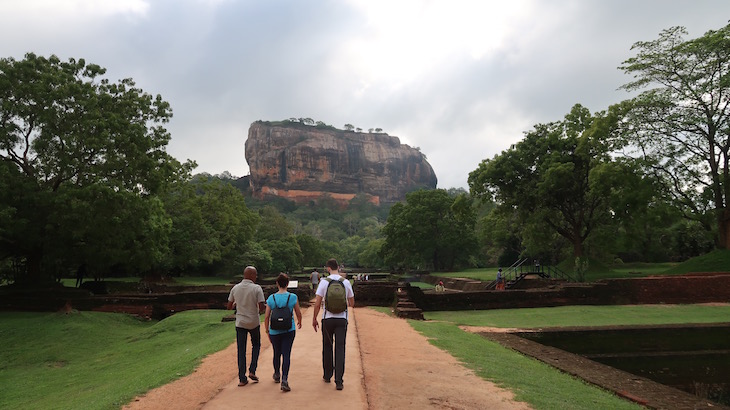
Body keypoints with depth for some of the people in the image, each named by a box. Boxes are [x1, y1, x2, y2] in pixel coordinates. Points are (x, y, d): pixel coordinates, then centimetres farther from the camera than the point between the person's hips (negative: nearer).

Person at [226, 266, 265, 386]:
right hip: (254, 322, -3)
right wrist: (261, 311, 6)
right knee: (256, 345, 20)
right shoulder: (256, 288, -12)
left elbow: (229, 306, 7)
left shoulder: (235, 288, 1)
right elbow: (262, 307, -16)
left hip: (240, 323, 3)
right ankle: (252, 371, 10)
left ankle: (242, 378, 8)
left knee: (241, 350, 7)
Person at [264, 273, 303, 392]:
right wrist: (299, 322, 23)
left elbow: (266, 317, -3)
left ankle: (277, 375, 41)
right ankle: (284, 379, -13)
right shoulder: (293, 297, -8)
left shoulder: (271, 298, -6)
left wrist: (267, 330, 11)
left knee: (277, 353, 20)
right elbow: (299, 314, 3)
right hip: (289, 330, -1)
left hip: (274, 331, 1)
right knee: (286, 354, 0)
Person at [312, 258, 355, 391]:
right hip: (342, 319, 1)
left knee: (327, 347, 16)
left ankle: (327, 376, 28)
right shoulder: (346, 282, 1)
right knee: (340, 348, 1)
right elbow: (352, 304, 9)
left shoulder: (324, 282, -5)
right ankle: (339, 381, -3)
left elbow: (317, 303, -7)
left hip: (327, 318, 0)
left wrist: (314, 319, 4)